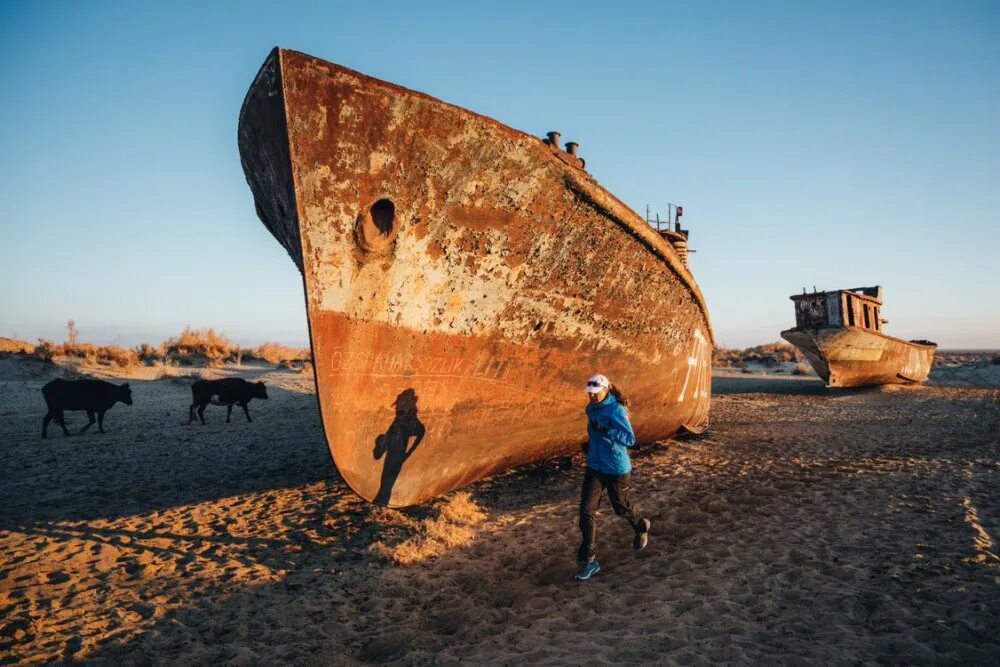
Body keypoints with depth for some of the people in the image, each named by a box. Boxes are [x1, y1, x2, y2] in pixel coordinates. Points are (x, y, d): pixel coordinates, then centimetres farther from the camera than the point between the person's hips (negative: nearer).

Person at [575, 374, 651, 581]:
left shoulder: (616, 410, -20)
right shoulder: (590, 409, 2)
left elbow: (630, 439, -27)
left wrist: (606, 431, -36)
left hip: (617, 469, -6)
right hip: (595, 468, 6)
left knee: (621, 506, 16)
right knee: (587, 510, -5)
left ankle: (642, 528, 50)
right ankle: (588, 560, 2)